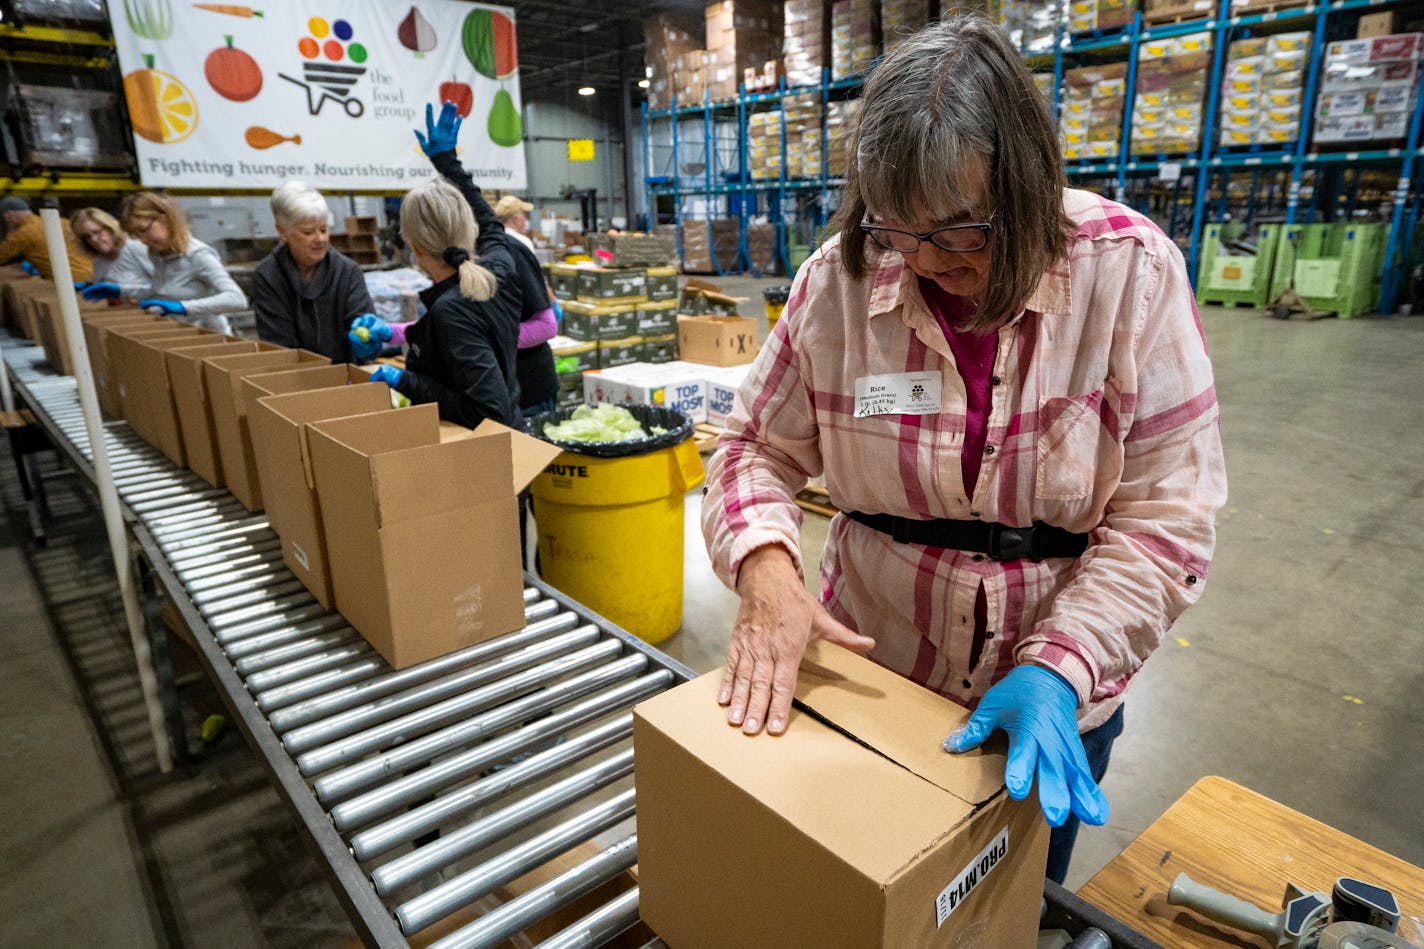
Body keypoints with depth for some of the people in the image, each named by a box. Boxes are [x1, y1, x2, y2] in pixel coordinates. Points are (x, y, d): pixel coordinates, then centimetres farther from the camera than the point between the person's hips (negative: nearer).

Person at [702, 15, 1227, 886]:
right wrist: (766, 564, -25)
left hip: (1057, 698, 0)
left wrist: (1059, 667, -27)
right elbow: (760, 450, -6)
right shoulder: (839, 278, -14)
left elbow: (1165, 516, -15)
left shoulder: (1131, 271, -16)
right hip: (869, 675, 1)